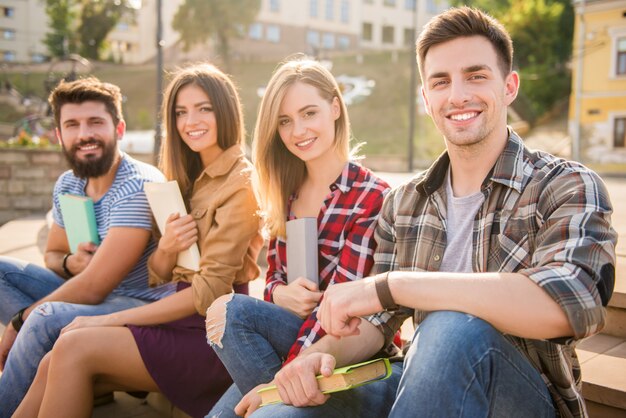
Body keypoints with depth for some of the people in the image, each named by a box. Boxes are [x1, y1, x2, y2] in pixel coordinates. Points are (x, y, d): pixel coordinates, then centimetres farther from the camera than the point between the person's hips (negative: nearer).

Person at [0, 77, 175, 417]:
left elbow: (93, 287, -23)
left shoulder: (139, 187, -21)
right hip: (92, 297, 9)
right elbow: (51, 255, 16)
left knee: (47, 318, -31)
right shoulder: (67, 184, 4)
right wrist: (71, 262, -9)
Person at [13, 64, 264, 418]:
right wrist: (165, 248, -13)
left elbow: (211, 290, -15)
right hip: (185, 320, 7)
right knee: (56, 366, -11)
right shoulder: (190, 178, 14)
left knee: (75, 347, -18)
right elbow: (159, 277, 12)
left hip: (216, 335, -7)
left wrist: (108, 320, -11)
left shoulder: (240, 182, -10)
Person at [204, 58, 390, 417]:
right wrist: (281, 294, -16)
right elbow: (274, 277, 9)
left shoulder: (372, 198, -12)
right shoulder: (286, 193, 7)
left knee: (234, 311, -23)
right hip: (286, 327, 5)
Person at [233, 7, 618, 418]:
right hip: (421, 382, 3)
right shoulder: (404, 202, 6)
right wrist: (325, 353, -16)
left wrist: (388, 285, -31)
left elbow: (568, 305, -30)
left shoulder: (567, 187, -9)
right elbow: (380, 319, 8)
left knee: (453, 328, -35)